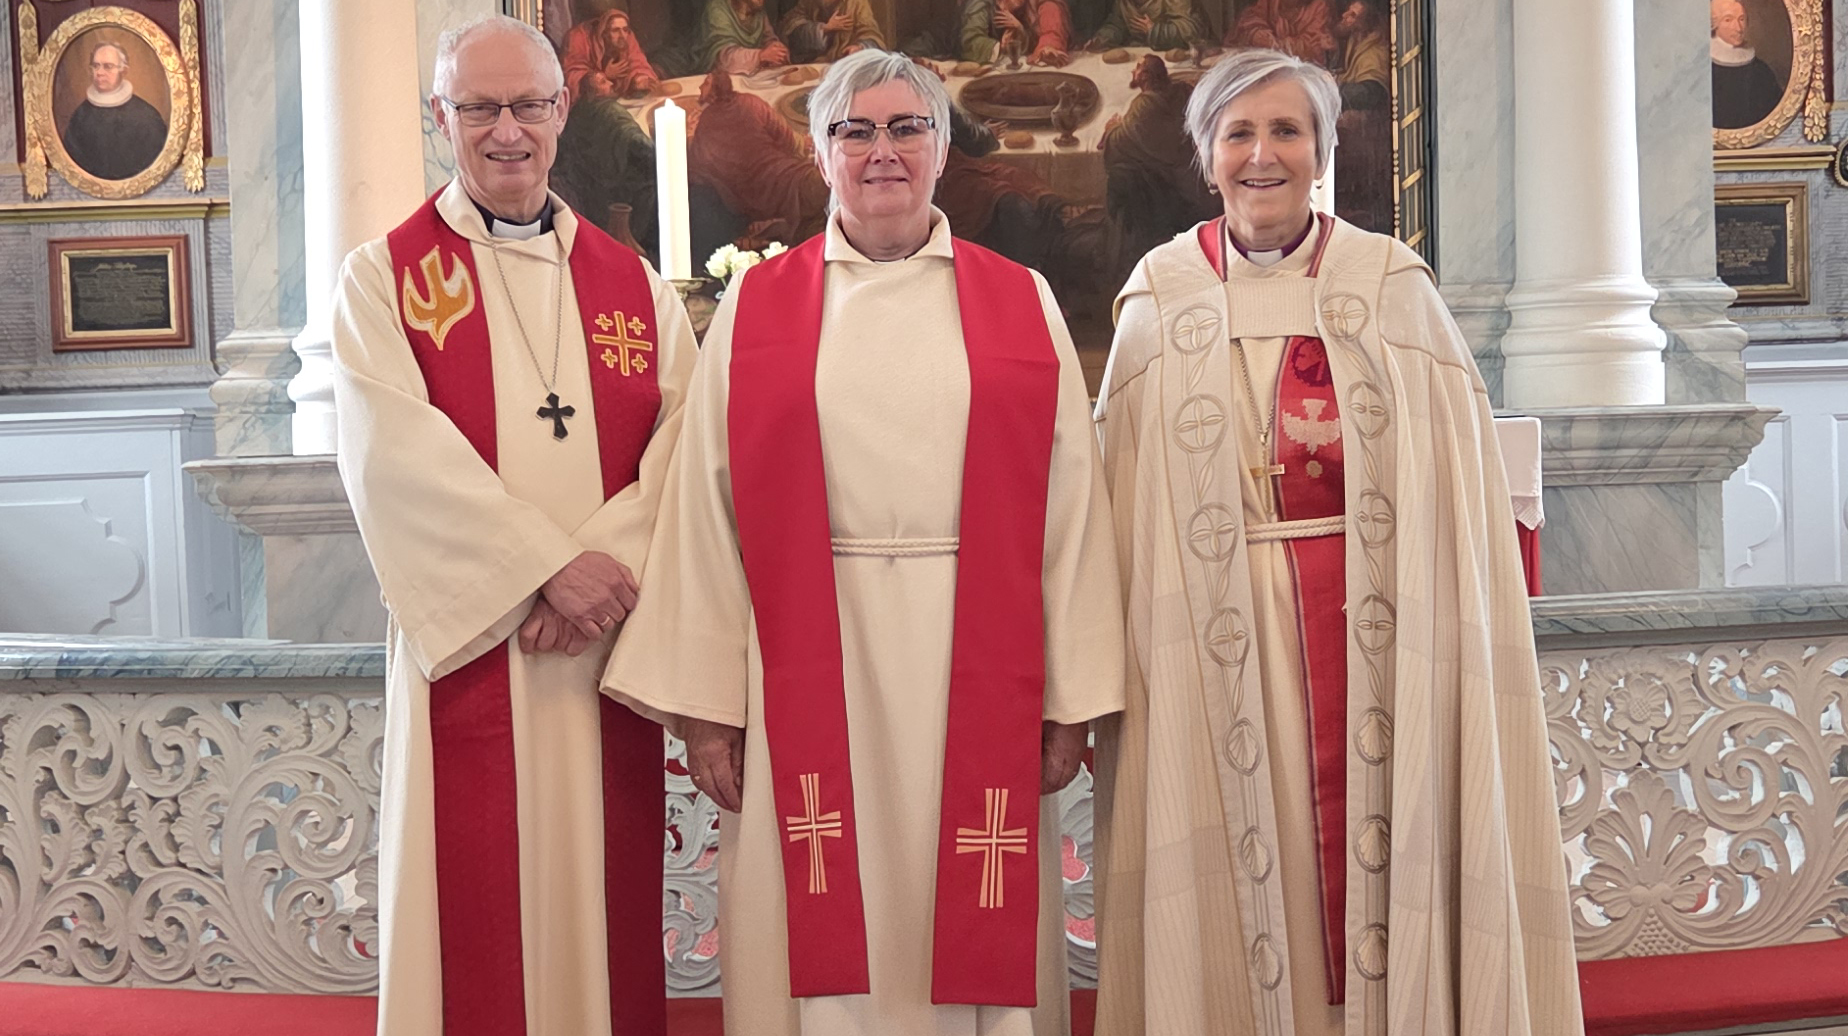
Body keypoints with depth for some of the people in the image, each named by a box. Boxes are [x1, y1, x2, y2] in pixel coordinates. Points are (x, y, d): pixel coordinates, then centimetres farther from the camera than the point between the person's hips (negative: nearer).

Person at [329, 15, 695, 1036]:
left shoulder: (636, 288, 12)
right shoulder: (383, 278, 3)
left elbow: (679, 449, 1)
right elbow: (395, 454, -10)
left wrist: (612, 564, -16)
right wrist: (550, 564, -17)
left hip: (609, 646, 3)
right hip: (470, 644, -2)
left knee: (605, 897, 7)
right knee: (477, 912, 1)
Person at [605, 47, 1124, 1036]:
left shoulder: (1022, 306, 8)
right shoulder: (755, 309, 8)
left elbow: (1068, 506, 4)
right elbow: (708, 509, 4)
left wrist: (1072, 699, -1)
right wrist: (704, 701, -2)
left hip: (975, 672, 1)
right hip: (807, 668, 0)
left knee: (977, 944, 5)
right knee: (819, 950, 4)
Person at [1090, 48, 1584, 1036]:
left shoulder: (1393, 287, 2)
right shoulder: (1159, 298, 4)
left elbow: (1457, 491, 1)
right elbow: (1123, 495, 4)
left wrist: (1461, 650, -6)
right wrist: (1107, 682, 0)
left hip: (1373, 624, 0)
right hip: (1217, 634, 1)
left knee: (1375, 852, 3)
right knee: (1237, 874, 5)